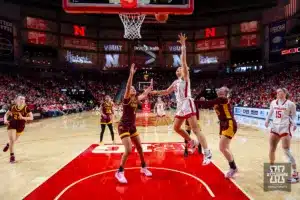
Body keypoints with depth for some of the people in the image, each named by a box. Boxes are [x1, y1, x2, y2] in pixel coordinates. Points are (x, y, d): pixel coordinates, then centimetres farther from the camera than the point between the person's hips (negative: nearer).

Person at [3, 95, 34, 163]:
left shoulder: (26, 108, -16)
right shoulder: (13, 108, -9)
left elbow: (31, 117, -18)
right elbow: (6, 114, 7)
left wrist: (23, 117, -32)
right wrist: (5, 120, -12)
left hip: (20, 126, 1)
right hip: (12, 125, 0)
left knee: (13, 140, 21)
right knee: (12, 140, -9)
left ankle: (8, 144, 58)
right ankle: (12, 156, 9)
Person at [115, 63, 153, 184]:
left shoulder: (136, 99, 5)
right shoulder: (126, 99, -14)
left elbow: (145, 94, 23)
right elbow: (127, 87, -32)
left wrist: (151, 85, 23)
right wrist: (131, 74, -40)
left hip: (132, 127, 8)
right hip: (123, 127, -8)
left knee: (140, 148, 13)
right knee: (128, 150, -15)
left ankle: (143, 168, 33)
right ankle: (119, 172, 4)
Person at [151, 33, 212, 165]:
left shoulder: (185, 76, 3)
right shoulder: (175, 82, 23)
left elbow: (183, 61, -9)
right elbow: (167, 92, 34)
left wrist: (183, 46, -13)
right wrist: (155, 92, 29)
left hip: (187, 104, -9)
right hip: (180, 106, 9)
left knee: (195, 128, -14)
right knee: (176, 127, 14)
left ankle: (207, 153, -14)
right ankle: (192, 142, 30)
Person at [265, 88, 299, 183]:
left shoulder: (290, 104, -7)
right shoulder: (273, 102, 7)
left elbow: (293, 116, -2)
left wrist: (294, 124, -21)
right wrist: (267, 120, 6)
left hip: (285, 129, -5)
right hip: (275, 127, 5)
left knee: (287, 151, -7)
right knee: (272, 149, 10)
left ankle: (295, 173, 5)